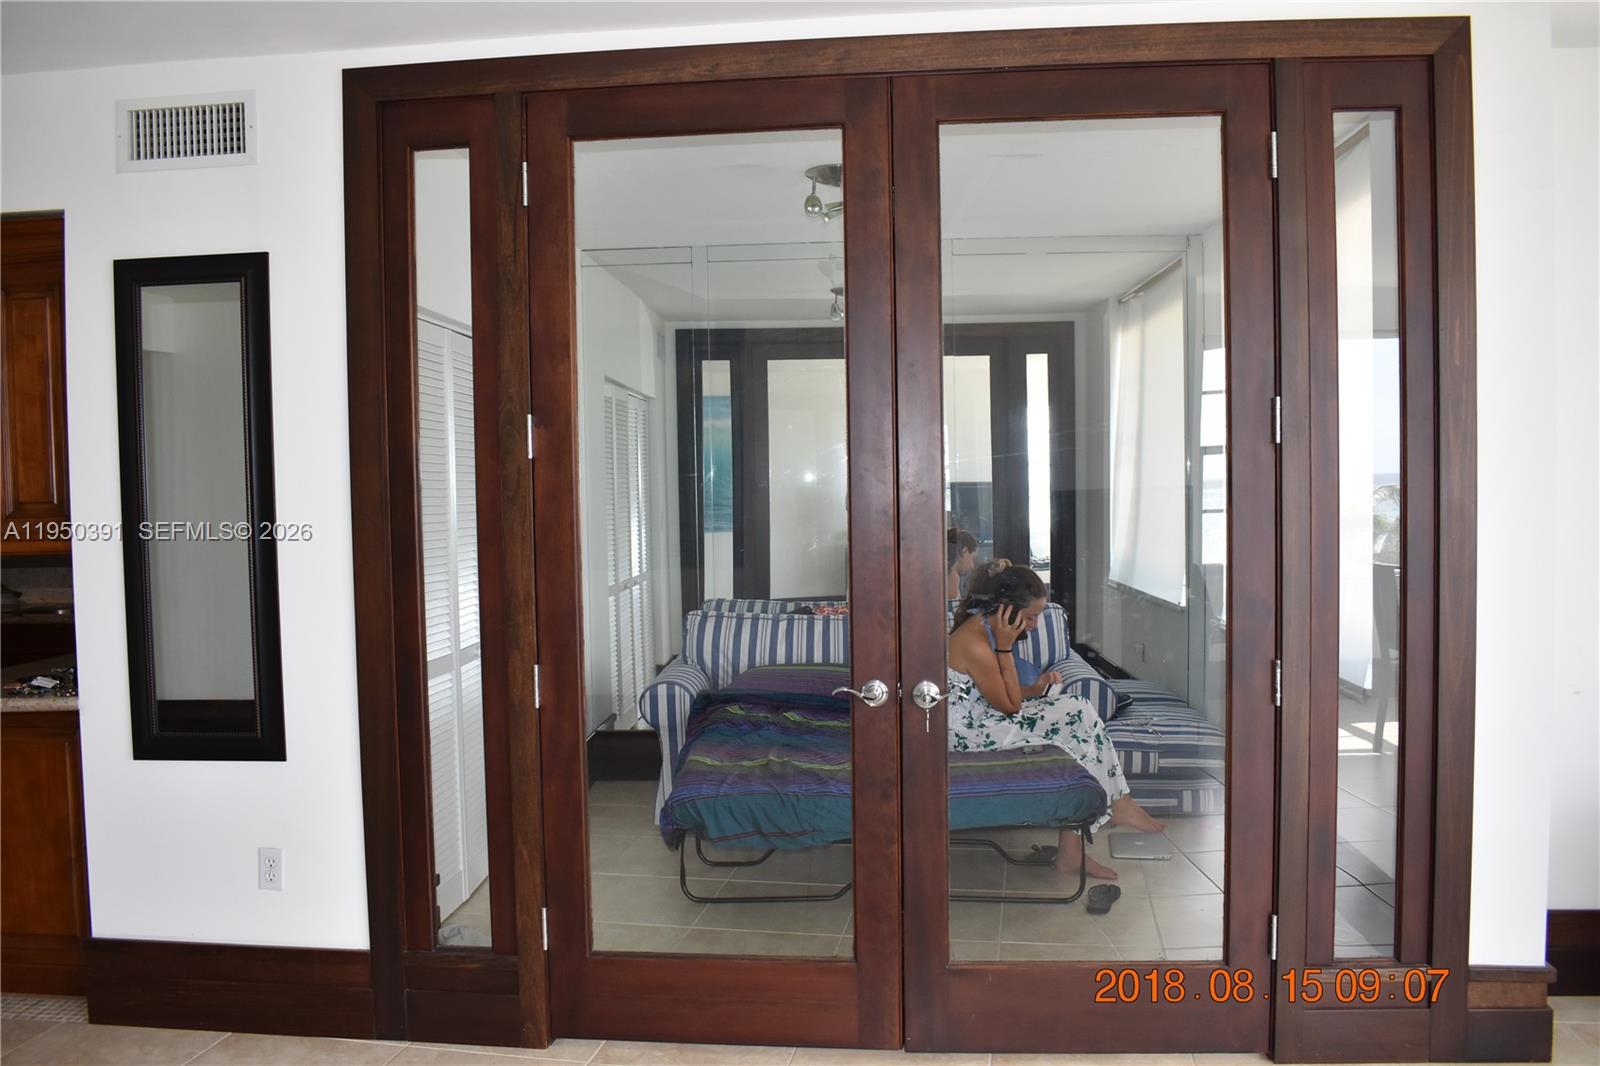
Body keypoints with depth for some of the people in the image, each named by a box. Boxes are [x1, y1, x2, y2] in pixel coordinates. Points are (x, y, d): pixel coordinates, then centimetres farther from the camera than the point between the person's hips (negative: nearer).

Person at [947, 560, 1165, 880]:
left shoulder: (983, 628, 6)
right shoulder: (975, 644, -25)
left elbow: (1004, 697, 13)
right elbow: (1010, 706, -13)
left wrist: (1034, 688, -5)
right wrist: (1005, 648, -18)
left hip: (985, 718, 10)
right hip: (971, 734, -10)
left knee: (1076, 712, -2)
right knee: (1076, 717, -10)